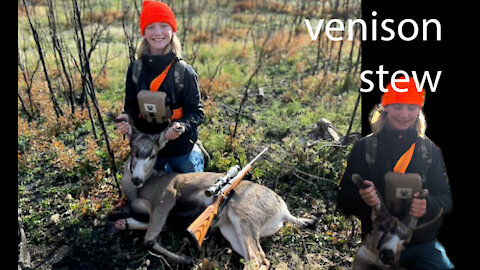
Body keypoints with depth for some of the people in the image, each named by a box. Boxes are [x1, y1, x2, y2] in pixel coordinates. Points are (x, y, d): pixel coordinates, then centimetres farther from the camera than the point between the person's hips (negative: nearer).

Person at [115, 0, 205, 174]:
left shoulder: (184, 72, -16)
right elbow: (131, 106, 5)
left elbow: (196, 112, -12)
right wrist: (127, 118, -17)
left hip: (181, 149, -3)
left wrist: (182, 126, -32)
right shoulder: (135, 70, -5)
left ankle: (198, 156, 41)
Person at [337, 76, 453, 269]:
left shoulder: (430, 150, 9)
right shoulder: (364, 148, 0)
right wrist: (362, 197, -24)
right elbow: (343, 200, -2)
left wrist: (428, 206, -16)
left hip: (423, 244, 3)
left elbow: (445, 197, 7)